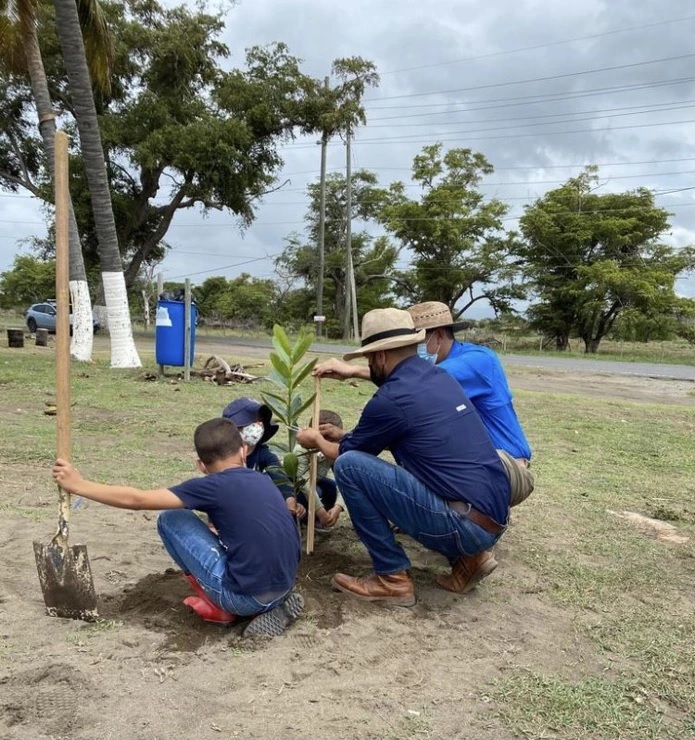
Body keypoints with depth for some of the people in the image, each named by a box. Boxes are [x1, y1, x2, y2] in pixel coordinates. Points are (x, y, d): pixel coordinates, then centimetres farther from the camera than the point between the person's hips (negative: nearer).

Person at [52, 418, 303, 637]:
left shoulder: (214, 485, -7)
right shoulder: (262, 480, 11)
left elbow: (138, 500, -6)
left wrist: (78, 485, 3)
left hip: (248, 597, -6)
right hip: (283, 587, 6)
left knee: (171, 520, 4)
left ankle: (220, 607, 11)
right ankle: (275, 606, 14)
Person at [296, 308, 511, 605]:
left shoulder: (391, 399, -12)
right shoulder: (439, 376, 13)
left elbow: (344, 454, 8)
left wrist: (317, 440, 29)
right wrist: (342, 435, 41)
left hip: (465, 523, -9)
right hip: (493, 519, 9)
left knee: (349, 465, -8)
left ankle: (392, 578, 2)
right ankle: (467, 557, 16)